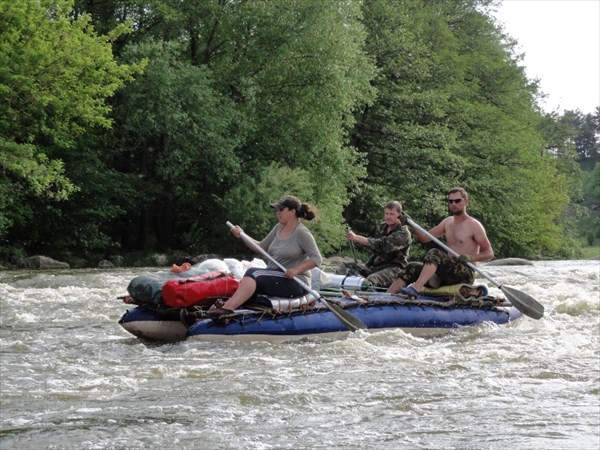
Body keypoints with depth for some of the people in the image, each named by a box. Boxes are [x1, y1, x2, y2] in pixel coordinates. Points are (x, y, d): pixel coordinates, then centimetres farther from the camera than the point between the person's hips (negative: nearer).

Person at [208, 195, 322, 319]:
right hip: (274, 278, 8)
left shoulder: (302, 232, -9)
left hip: (296, 282, -8)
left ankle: (228, 308, -39)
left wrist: (296, 270, -24)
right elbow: (262, 247, 16)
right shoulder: (279, 228, 14)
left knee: (254, 273, -27)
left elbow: (317, 259, -13)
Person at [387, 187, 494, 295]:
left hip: (465, 274, -7)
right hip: (448, 273, 7)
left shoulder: (474, 225, -2)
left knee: (435, 253, -30)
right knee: (412, 269, -8)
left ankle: (415, 288, -48)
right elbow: (425, 238, 14)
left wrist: (470, 257, -20)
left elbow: (489, 253, -3)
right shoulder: (447, 222, 19)